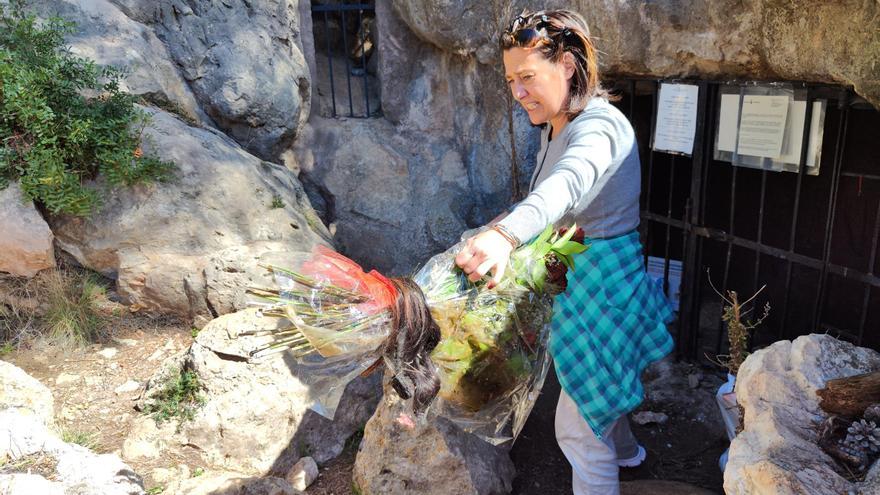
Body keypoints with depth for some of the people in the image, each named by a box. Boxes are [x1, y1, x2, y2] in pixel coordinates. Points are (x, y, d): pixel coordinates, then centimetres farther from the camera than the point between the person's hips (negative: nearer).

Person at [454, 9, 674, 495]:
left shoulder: (600, 126, -27)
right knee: (601, 381, 32)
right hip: (576, 279, 10)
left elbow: (569, 183, -50)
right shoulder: (554, 129, 5)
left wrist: (506, 234, -68)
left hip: (603, 283, -10)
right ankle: (624, 451, 59)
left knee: (576, 428, -1)